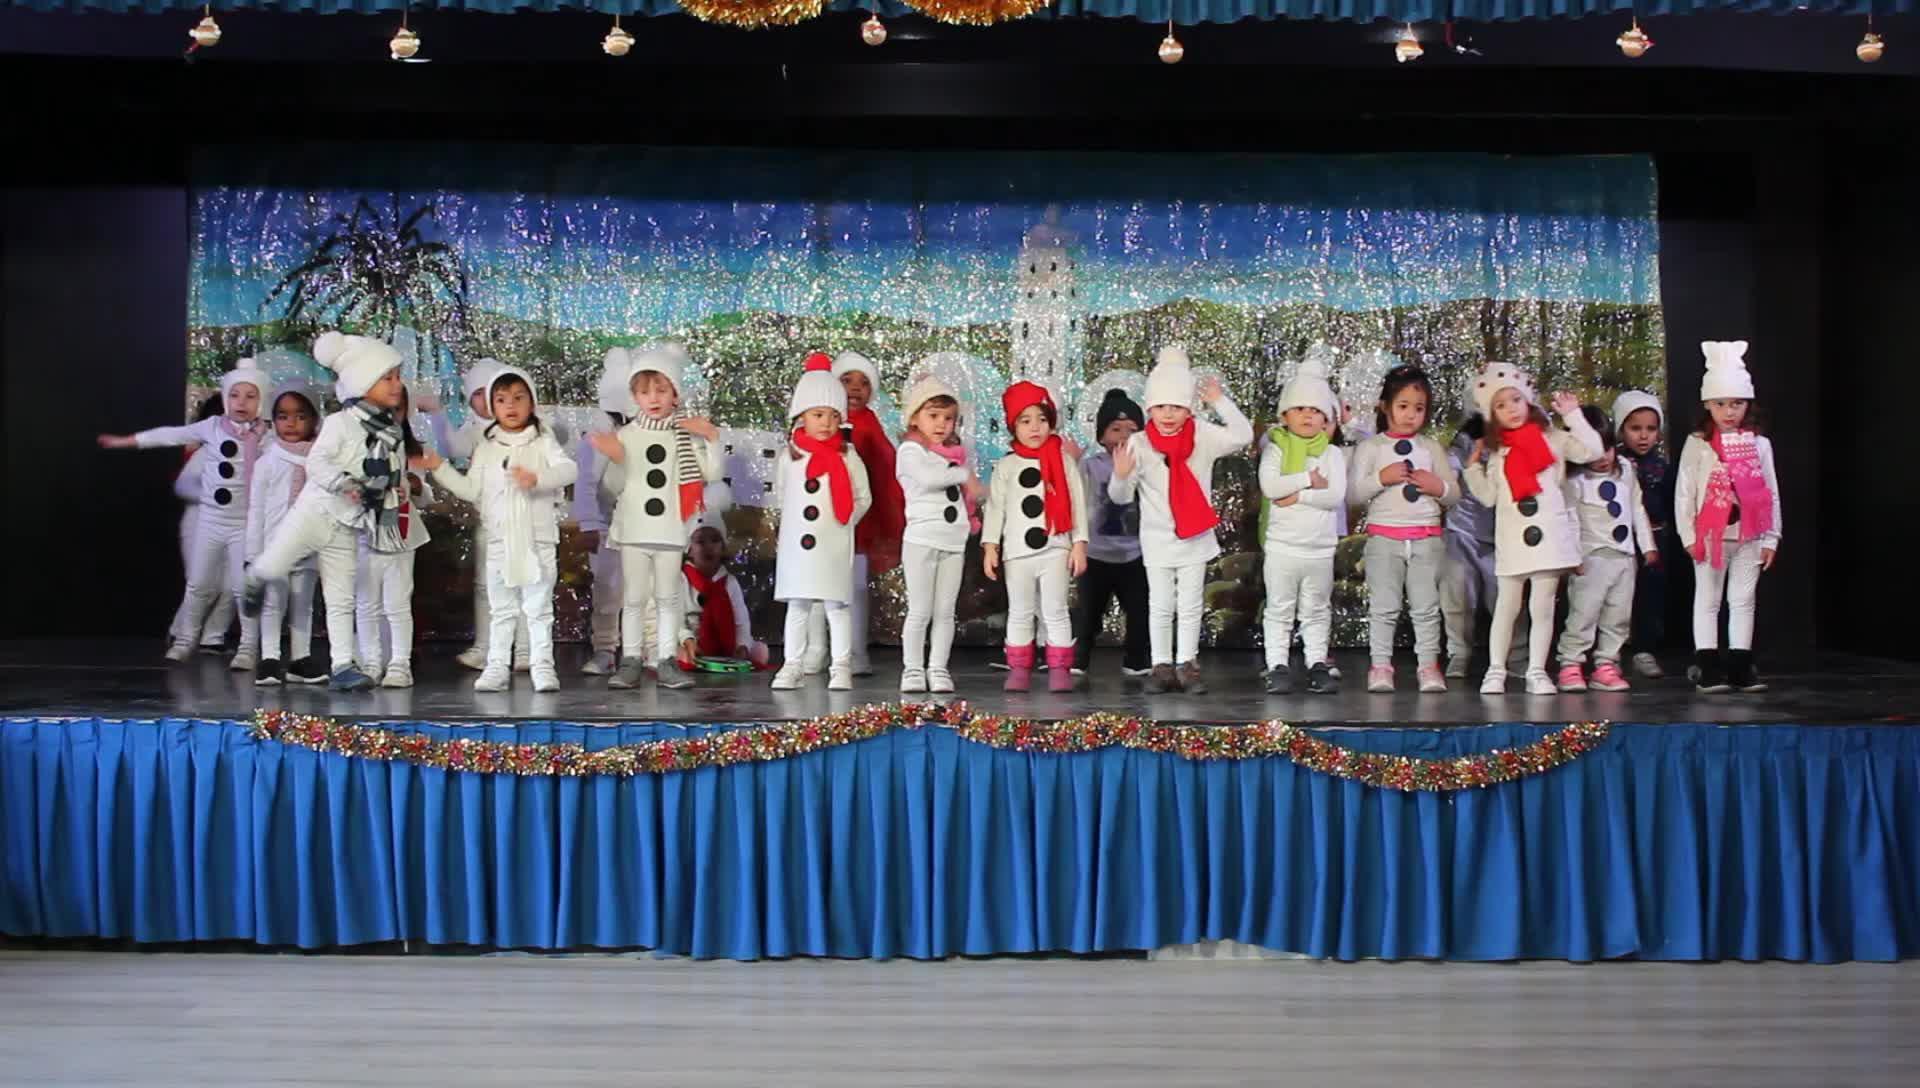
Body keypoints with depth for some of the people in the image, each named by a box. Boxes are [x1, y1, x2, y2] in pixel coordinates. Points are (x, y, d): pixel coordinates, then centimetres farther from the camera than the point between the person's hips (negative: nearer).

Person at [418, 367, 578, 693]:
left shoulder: (542, 442, 0)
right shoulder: (486, 447, 9)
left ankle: (542, 666, 7)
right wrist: (439, 468, 4)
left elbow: (568, 468, -16)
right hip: (500, 541, 3)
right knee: (501, 610, 8)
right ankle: (497, 667, 11)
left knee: (539, 608, 3)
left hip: (538, 540, -3)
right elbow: (471, 490, 10)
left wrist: (537, 478, -32)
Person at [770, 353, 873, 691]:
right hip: (797, 542, 2)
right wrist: (795, 518, 12)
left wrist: (844, 521, 1)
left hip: (834, 545, -2)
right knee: (796, 606, 7)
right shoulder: (789, 456, 3)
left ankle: (840, 668, 6)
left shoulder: (848, 457, -1)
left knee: (836, 605, 0)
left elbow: (863, 497, 6)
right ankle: (792, 666, 12)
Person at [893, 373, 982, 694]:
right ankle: (912, 669, 6)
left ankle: (938, 669, 12)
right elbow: (927, 477, -24)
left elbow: (970, 493, 26)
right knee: (920, 611, -2)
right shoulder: (911, 450, -5)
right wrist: (964, 475, -15)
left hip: (954, 542, 6)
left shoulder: (956, 453, 17)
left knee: (945, 612, 6)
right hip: (922, 540, -6)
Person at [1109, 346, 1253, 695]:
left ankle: (1187, 664, 15)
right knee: (1160, 607, 6)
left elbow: (1242, 436, -18)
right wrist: (1121, 476, -31)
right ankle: (1162, 666, 13)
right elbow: (1121, 497, -8)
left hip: (1195, 538, 1)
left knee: (1190, 607, 8)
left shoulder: (1203, 437, -7)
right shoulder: (1139, 444, -10)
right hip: (1157, 539, -1)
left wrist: (1220, 402, -21)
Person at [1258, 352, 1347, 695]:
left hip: (1320, 547, 2)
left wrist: (1297, 496, -16)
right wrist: (1309, 480, -15)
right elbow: (1269, 486, -18)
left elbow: (1336, 496, -10)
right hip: (1282, 546, -2)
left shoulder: (1332, 453, 4)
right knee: (1279, 610, 2)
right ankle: (1278, 667, 6)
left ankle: (1317, 664, 16)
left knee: (1317, 611, 10)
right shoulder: (1276, 449, 0)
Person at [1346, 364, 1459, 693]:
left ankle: (1429, 664, 6)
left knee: (1426, 606, 3)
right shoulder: (1370, 447, 5)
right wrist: (1381, 478, -16)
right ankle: (1380, 665, 4)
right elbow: (1352, 493, -2)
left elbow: (1454, 495, 13)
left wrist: (1439, 486, -8)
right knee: (1383, 606, 0)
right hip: (1384, 536, -2)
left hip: (1427, 538, 2)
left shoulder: (1432, 447, 12)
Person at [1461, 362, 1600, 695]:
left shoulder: (1551, 439, 5)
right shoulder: (1496, 452, 12)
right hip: (1513, 539, 2)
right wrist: (1474, 468, 2)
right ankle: (1495, 671, 11)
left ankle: (1537, 671, 7)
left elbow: (1591, 450, -6)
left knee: (1542, 608, 2)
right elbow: (1488, 496, 10)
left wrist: (1573, 415, -7)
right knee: (1506, 607, 6)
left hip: (1549, 534, -2)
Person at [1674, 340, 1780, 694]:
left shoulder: (1759, 444, 6)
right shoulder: (1697, 444, -2)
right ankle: (1708, 667, 6)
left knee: (1743, 601, 7)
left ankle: (1740, 665, 13)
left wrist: (1771, 538, 4)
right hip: (1709, 535, -3)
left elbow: (1771, 493, 7)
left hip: (1749, 537, 3)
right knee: (1708, 602, 3)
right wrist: (1689, 536, -8)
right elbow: (1683, 492, -3)